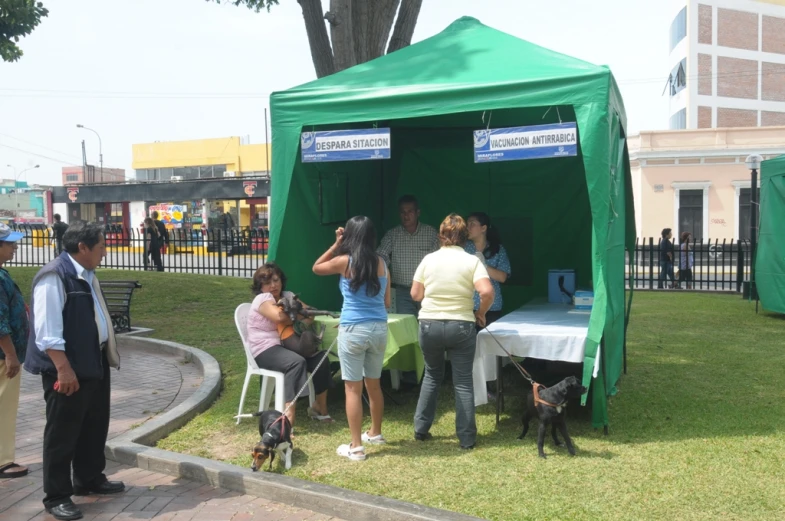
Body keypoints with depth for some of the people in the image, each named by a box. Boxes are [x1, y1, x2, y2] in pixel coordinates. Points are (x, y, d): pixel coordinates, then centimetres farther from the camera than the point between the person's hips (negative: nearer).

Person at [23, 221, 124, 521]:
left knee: (95, 426, 19)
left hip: (95, 363, 9)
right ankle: (56, 496, 16)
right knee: (62, 433, 3)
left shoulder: (87, 275, 12)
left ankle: (89, 480, 35)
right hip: (68, 368, -9)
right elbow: (47, 330, -22)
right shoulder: (54, 277, -17)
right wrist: (63, 368, -25)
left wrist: (107, 355, 21)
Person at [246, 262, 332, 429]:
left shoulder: (287, 295, 13)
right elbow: (280, 316, -30)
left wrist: (304, 321, -16)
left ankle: (319, 407, 1)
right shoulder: (262, 299, -11)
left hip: (286, 345, 8)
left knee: (321, 358, -10)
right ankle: (289, 414, -39)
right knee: (297, 362, -35)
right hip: (265, 350, -8)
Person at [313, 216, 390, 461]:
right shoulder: (382, 263, 4)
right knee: (374, 384, 20)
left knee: (353, 388, 2)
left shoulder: (344, 261, -8)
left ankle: (356, 447, 6)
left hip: (353, 330, -5)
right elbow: (387, 302, 12)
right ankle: (375, 433, 36)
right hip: (380, 329, 5)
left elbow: (316, 268, 12)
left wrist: (335, 245, 11)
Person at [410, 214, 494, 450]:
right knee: (463, 382, 8)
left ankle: (421, 429, 24)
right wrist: (480, 313, -2)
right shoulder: (472, 261, -6)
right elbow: (487, 292, -19)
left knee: (432, 376, 20)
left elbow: (415, 295, 4)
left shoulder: (429, 259, 0)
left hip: (430, 324, 2)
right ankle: (467, 437, 11)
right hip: (461, 326, -2)